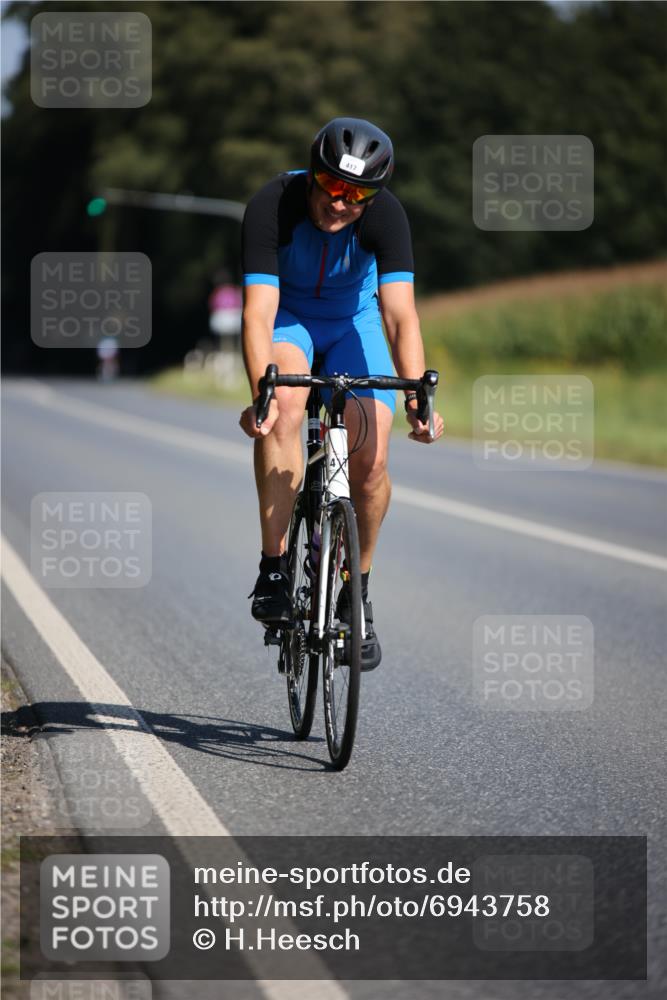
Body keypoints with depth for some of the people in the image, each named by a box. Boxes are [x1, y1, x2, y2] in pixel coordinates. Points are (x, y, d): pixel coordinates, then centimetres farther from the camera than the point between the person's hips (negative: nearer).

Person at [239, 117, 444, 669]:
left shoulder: (386, 215, -28)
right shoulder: (272, 206, -31)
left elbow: (401, 314, -34)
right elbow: (258, 312, -38)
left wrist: (417, 398, -48)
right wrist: (260, 392, -53)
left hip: (353, 321, 1)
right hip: (287, 317, -1)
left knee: (370, 463, -14)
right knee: (285, 406, -34)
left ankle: (357, 593, 10)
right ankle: (274, 571, -27)